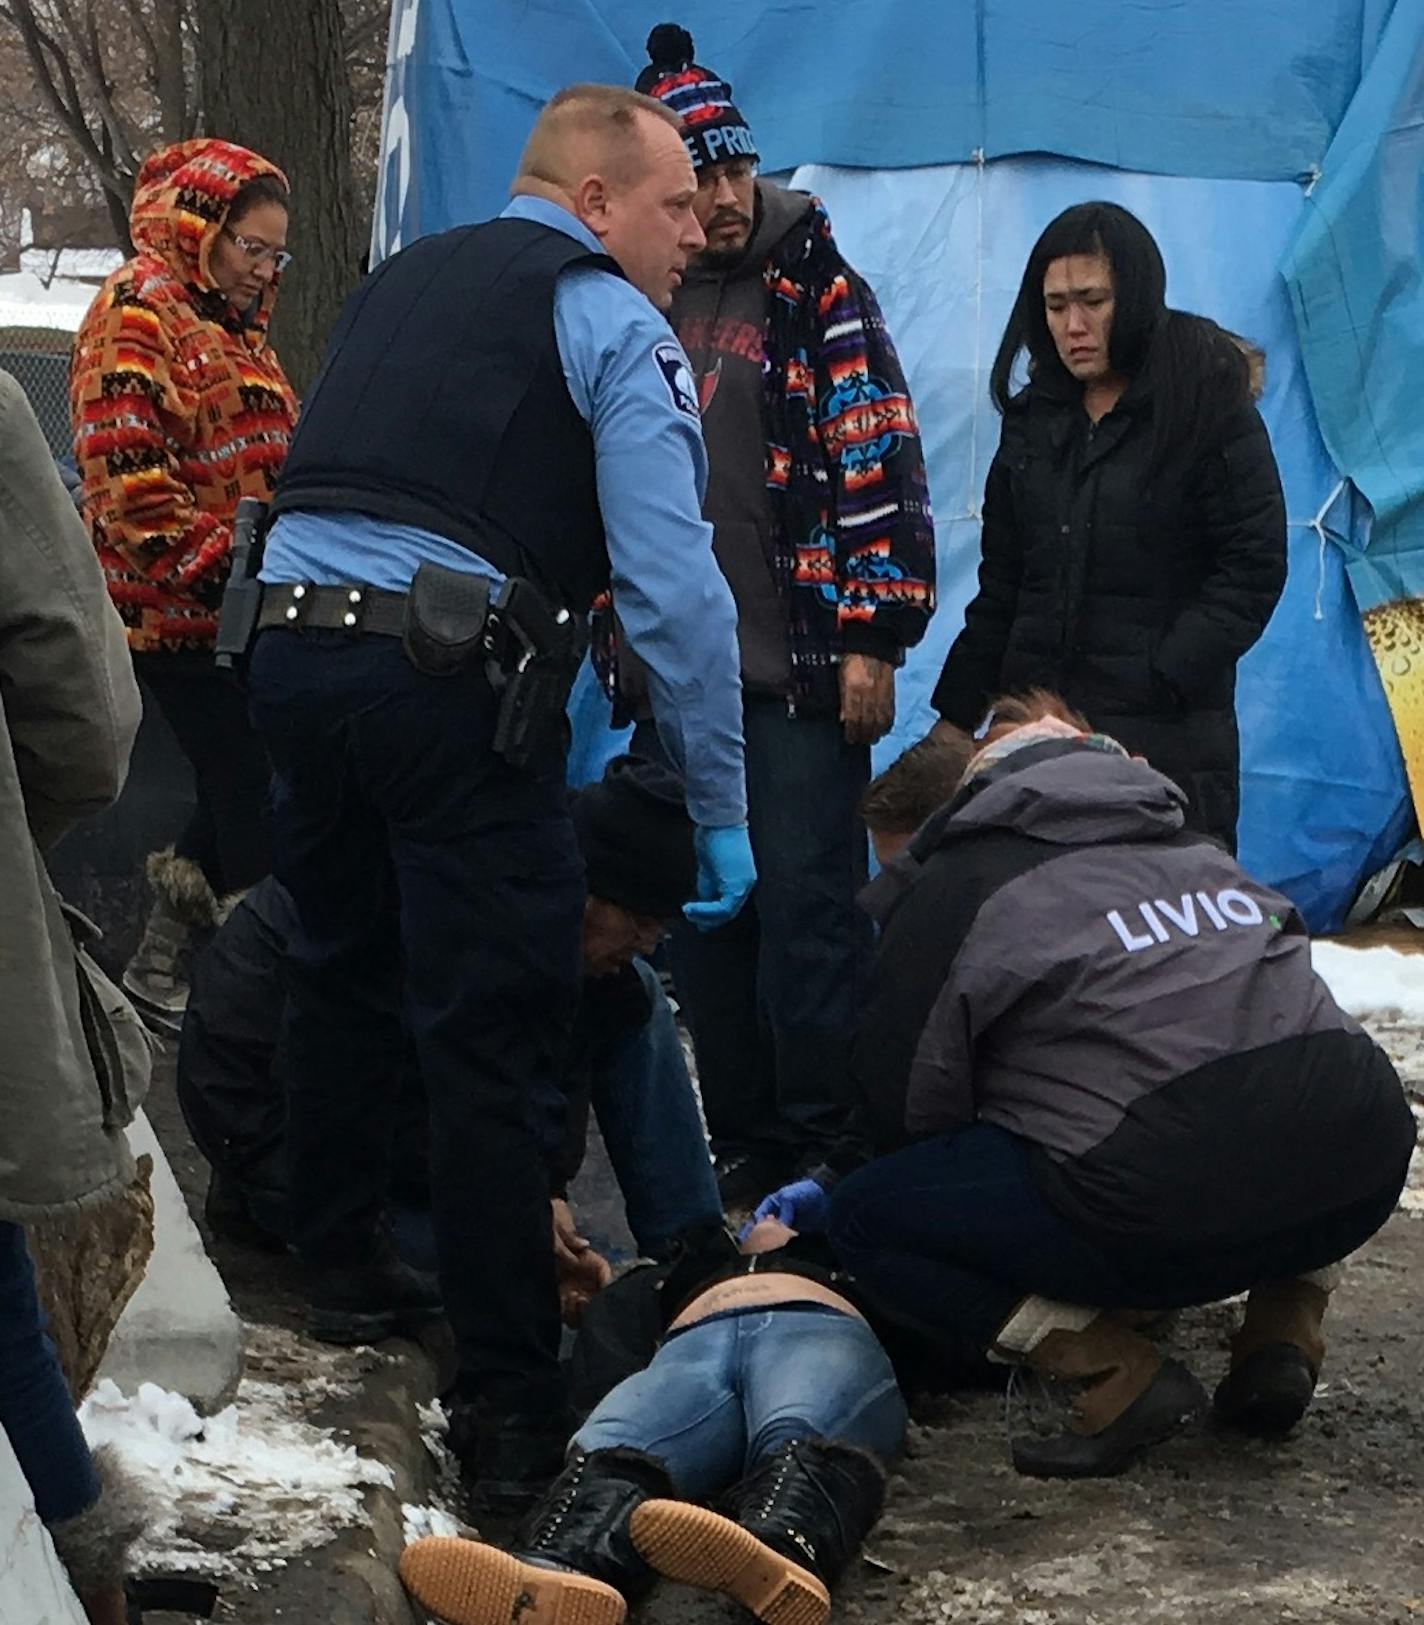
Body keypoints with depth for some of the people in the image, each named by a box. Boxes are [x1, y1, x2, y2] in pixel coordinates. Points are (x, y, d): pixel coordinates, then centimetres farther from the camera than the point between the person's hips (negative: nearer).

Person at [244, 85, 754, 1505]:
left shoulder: (398, 281, 22)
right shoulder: (610, 322, 1)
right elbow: (670, 582, -9)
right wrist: (720, 813, -5)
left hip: (292, 638, 7)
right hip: (452, 672, -7)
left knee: (340, 965, 26)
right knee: (490, 1040, -4)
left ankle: (339, 1260, 42)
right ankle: (511, 1410, -3)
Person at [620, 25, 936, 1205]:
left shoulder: (818, 290, -3)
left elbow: (880, 463, -8)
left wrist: (873, 637, -12)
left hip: (800, 667, -5)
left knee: (810, 911, -4)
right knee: (703, 917, 9)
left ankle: (823, 1143, 3)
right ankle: (744, 1140, 18)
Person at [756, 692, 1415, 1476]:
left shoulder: (952, 888, 10)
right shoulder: (1194, 846, 28)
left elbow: (905, 1103, 13)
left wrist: (828, 1196, 36)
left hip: (1169, 1212, -6)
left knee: (863, 1218, 10)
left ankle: (1117, 1375, -4)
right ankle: (1282, 1337, 19)